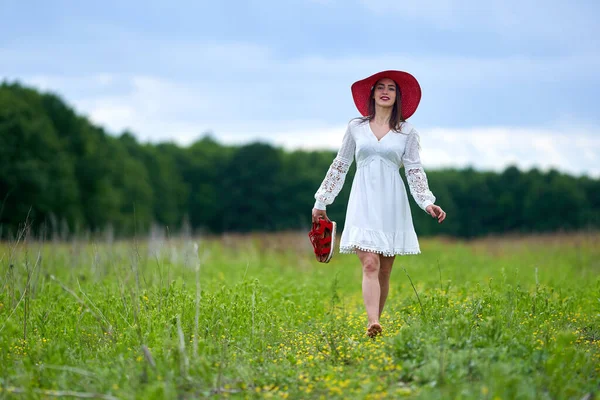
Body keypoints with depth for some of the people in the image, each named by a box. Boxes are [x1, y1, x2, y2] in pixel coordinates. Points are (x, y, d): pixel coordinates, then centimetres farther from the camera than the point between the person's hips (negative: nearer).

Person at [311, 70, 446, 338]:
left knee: (384, 270, 4)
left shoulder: (407, 132, 6)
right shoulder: (356, 127, 8)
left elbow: (415, 172, 3)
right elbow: (340, 165, 14)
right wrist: (321, 202, 16)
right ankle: (373, 324, -28)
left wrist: (427, 202, -12)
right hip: (364, 203, -1)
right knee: (370, 265, -16)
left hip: (392, 205, 1)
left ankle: (376, 321, 16)